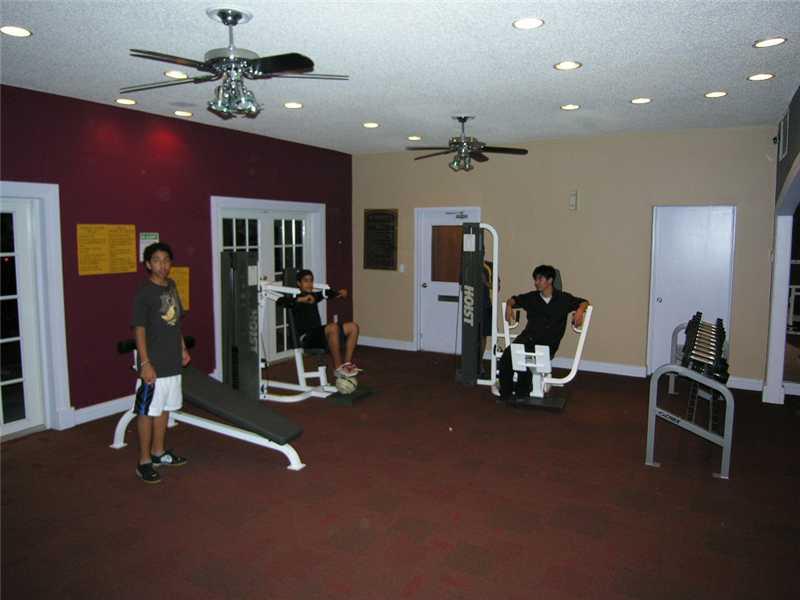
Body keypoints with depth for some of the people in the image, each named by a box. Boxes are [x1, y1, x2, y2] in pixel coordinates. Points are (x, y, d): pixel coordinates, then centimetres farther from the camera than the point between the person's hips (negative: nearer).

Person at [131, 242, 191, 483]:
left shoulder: (171, 286, 9)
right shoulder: (144, 293, -13)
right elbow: (139, 330, -15)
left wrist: (183, 348, 18)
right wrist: (145, 363, -19)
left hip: (172, 362, 8)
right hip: (154, 364, -8)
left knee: (164, 408, 17)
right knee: (147, 411, 1)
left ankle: (158, 452, 31)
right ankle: (144, 462, 12)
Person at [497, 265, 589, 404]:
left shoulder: (563, 298, 9)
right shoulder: (531, 297, 16)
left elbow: (583, 302, 16)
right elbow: (513, 299, 28)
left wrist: (580, 310, -6)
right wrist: (509, 306, 5)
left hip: (549, 342, -3)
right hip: (528, 337, 3)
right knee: (507, 355, -26)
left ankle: (521, 392, -11)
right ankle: (506, 393, -13)